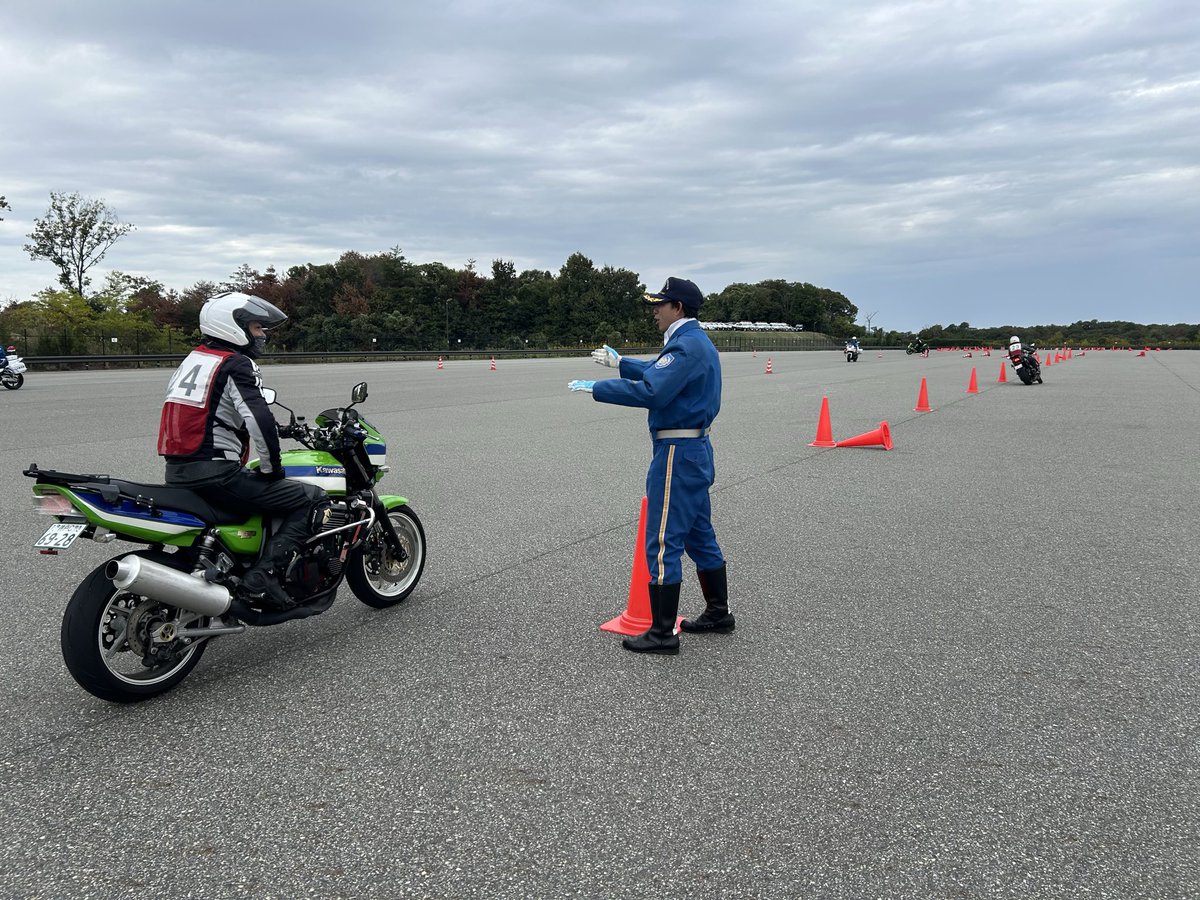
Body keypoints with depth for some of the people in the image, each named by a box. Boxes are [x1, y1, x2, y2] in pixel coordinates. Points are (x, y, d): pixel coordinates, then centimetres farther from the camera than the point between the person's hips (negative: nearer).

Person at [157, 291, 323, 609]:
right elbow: (259, 418, -22)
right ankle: (264, 574, -18)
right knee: (311, 498, -7)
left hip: (176, 473, 10)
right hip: (214, 473, -10)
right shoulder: (236, 363, -8)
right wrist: (271, 468, -9)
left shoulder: (192, 359, 19)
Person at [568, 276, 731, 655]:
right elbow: (659, 371, 30)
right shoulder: (696, 341, 15)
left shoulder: (686, 345, -18)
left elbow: (651, 392, -28)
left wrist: (596, 388, -20)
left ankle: (662, 633, 2)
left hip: (677, 453, -11)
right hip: (695, 449, 11)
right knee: (699, 535, 19)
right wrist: (620, 363, 35)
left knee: (662, 542, -5)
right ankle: (718, 613, 30)